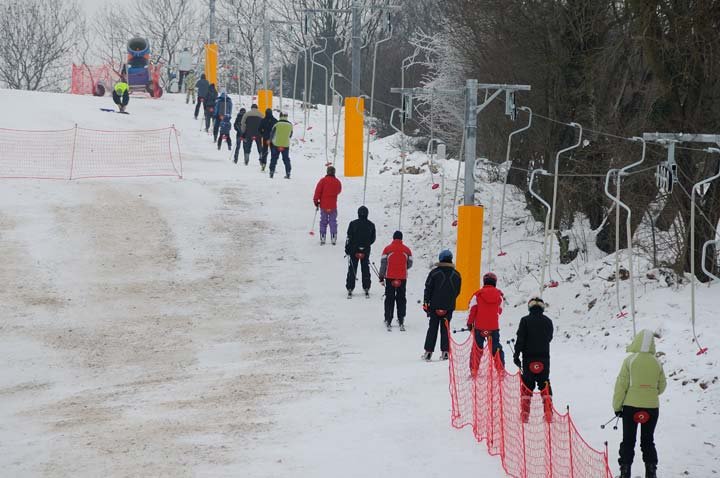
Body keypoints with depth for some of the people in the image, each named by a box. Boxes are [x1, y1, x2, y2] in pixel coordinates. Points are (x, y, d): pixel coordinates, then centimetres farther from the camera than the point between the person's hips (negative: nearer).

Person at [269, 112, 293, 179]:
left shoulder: (277, 124, -11)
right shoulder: (290, 125, -4)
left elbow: (272, 133, -1)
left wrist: (270, 140, 17)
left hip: (276, 144, -2)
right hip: (286, 145, 2)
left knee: (274, 158, 10)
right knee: (286, 159, 11)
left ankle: (271, 172, 7)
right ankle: (288, 173, 7)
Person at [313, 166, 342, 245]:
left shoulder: (323, 181, -10)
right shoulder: (337, 181, -1)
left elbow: (318, 191, -10)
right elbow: (339, 191, 17)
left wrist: (316, 201, 1)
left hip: (323, 206, -1)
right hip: (333, 206, 1)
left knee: (323, 221, 9)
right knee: (333, 222, 8)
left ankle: (322, 238, 5)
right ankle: (333, 238, 2)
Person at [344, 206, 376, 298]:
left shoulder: (353, 224, -10)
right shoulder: (371, 225, -3)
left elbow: (349, 237, -8)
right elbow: (373, 238, 6)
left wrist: (347, 249, 1)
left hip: (354, 250, -2)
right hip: (366, 251, 2)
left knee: (352, 270, 5)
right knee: (365, 270, 11)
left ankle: (350, 289, 2)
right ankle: (366, 289, 11)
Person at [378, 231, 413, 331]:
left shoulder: (387, 249, -5)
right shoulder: (407, 250, 0)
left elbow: (383, 264, -6)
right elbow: (410, 264, 8)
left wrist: (381, 277, 0)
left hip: (390, 277, -1)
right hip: (402, 278, 1)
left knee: (389, 299, 6)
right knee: (401, 299, 9)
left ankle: (388, 320, 4)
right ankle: (401, 320, 5)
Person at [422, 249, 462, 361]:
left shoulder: (434, 273, -8)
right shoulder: (456, 275, 1)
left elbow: (428, 289, -5)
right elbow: (457, 292, 9)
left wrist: (425, 303, 2)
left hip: (435, 306, -2)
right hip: (449, 307, 2)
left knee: (432, 328, 4)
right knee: (445, 328, 10)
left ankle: (428, 352, 1)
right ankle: (445, 352, 5)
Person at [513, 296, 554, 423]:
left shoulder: (525, 321, -7)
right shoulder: (548, 321, 2)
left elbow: (520, 339, -9)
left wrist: (516, 355, -5)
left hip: (529, 358, -2)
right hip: (544, 358, 2)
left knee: (527, 385, 4)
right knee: (545, 385, 10)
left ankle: (524, 414, 0)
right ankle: (548, 413, 4)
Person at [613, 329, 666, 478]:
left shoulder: (630, 360, -10)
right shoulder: (657, 363, -1)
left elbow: (621, 384, -8)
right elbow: (661, 387, 8)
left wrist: (617, 406, 1)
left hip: (631, 405, -2)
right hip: (652, 407, 2)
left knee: (628, 440, 7)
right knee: (648, 441, 13)